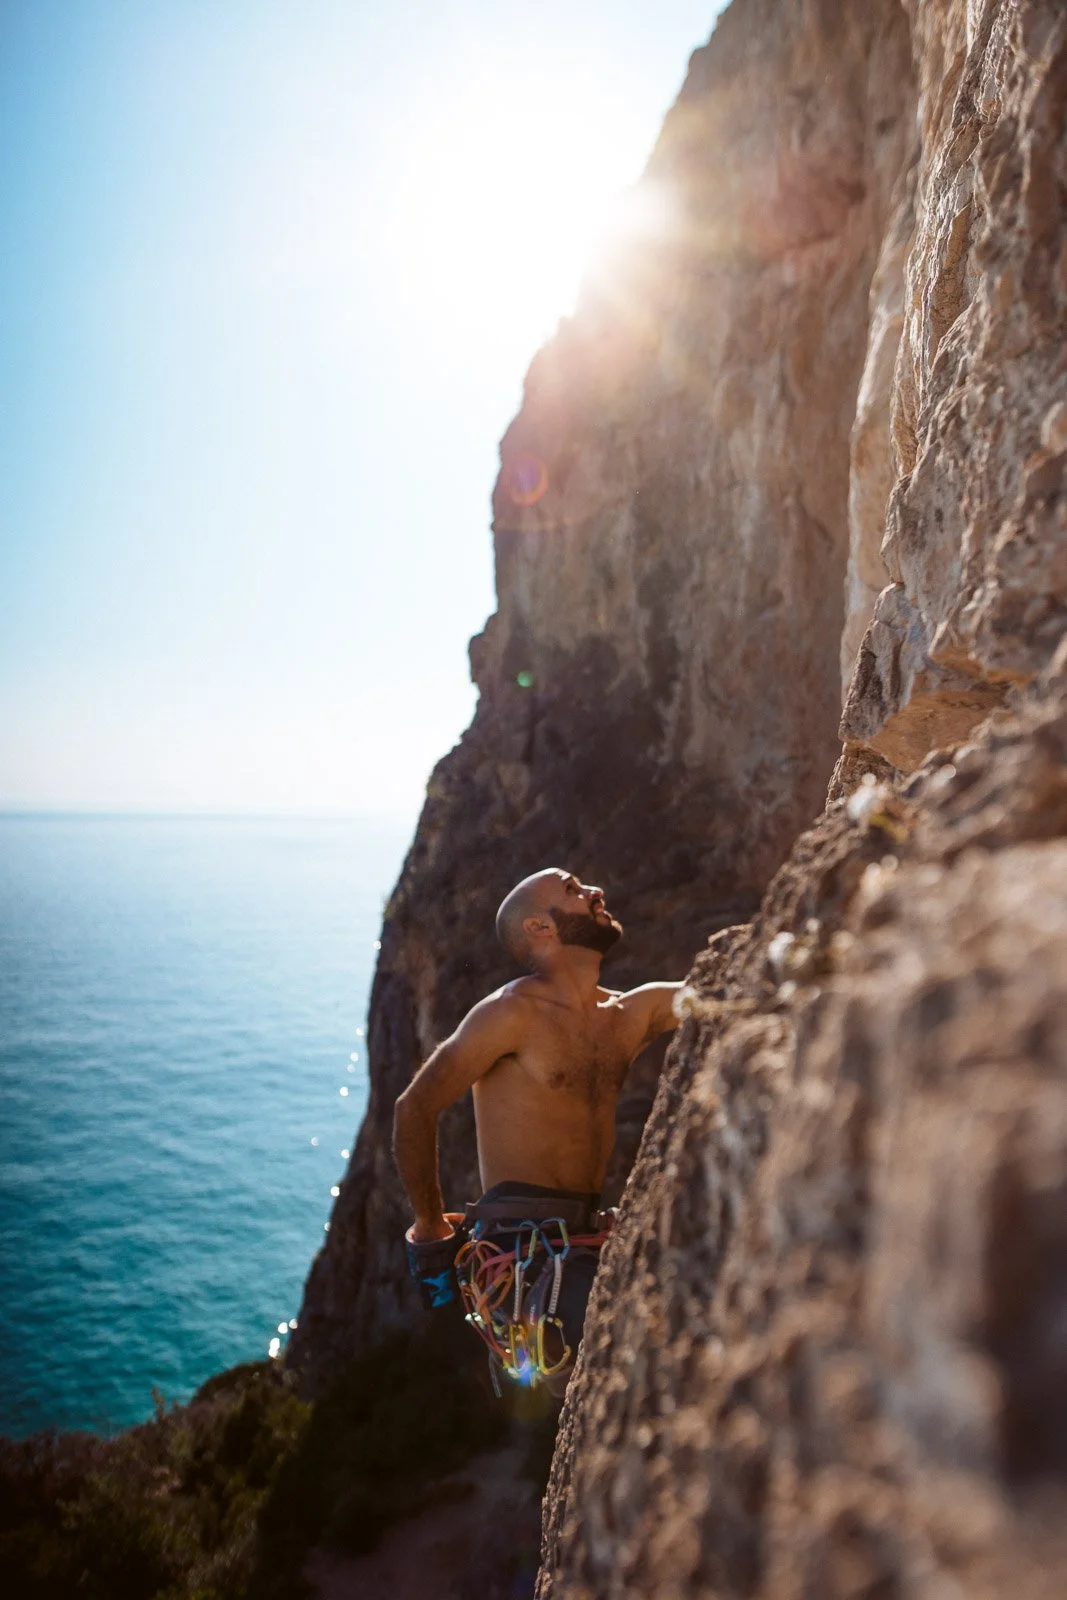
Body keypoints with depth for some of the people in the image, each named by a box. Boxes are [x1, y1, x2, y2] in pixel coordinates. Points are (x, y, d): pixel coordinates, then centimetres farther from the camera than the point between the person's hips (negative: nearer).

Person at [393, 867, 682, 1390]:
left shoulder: (630, 1014, 12)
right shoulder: (514, 1012, -8)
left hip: (585, 1244, 7)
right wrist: (430, 1224, 2)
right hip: (521, 1251, -7)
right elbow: (414, 1108, -4)